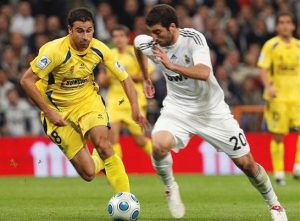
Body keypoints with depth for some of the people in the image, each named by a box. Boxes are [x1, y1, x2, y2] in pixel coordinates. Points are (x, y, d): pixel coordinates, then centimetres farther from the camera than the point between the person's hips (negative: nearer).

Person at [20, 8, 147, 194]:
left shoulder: (99, 49, -13)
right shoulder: (55, 51, -25)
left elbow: (125, 78, -3)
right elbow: (27, 81, -22)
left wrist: (135, 108, -17)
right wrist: (48, 112, -24)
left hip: (88, 100, 2)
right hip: (59, 109, -2)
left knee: (103, 144, -28)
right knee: (88, 173, -8)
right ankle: (101, 163, 31)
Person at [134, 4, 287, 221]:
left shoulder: (193, 38, -22)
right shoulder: (149, 45, -11)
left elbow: (203, 73, -37)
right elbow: (137, 43, 16)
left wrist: (172, 66, -47)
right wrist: (146, 78, 22)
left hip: (211, 109, -2)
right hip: (177, 109, 2)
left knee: (246, 163, 2)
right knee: (159, 145, -31)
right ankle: (170, 187, -3)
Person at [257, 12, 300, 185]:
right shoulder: (271, 45, -1)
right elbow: (263, 69, -5)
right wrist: (268, 87, -20)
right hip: (277, 96, -3)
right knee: (278, 136, -1)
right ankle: (278, 172, 9)